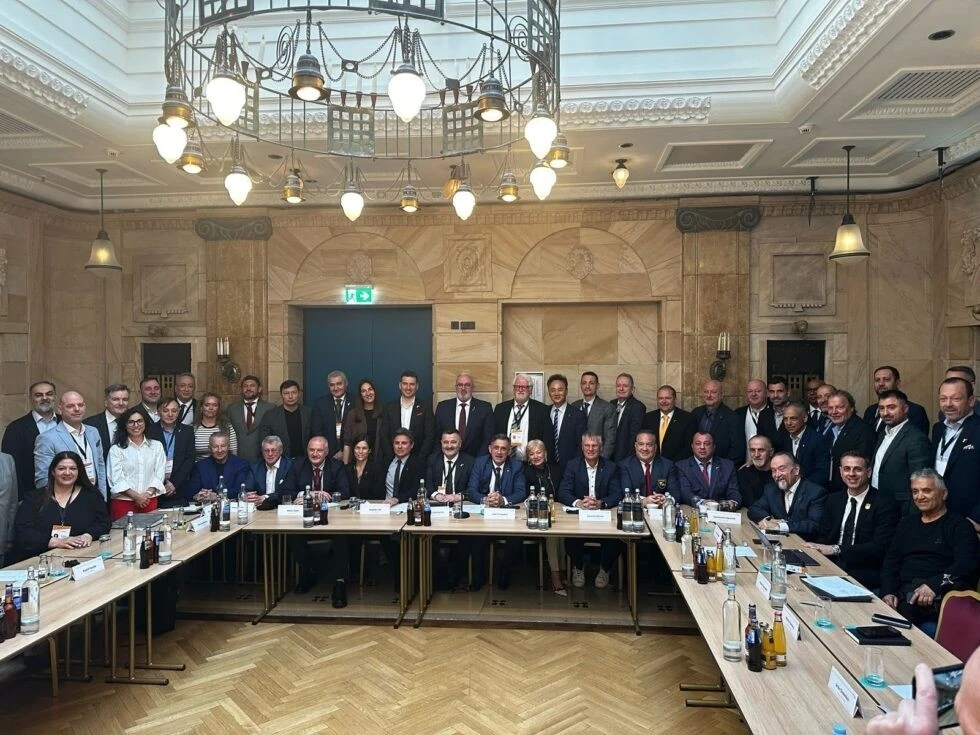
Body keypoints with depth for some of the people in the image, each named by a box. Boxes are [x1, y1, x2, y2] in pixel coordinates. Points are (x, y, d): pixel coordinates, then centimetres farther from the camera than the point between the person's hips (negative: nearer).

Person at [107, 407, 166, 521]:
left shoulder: (156, 446, 10)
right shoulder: (116, 449, 3)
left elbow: (159, 475, 5)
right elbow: (116, 478, -4)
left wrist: (148, 493, -10)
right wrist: (135, 496, -13)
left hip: (149, 501, 2)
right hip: (123, 502, -1)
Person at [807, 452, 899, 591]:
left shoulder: (885, 503, -3)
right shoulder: (833, 500, 15)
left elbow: (879, 547, -13)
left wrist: (836, 549, -20)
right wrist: (816, 547, -13)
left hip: (866, 580, -4)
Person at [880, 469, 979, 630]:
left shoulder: (960, 525, 7)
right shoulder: (906, 523, 24)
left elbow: (966, 565, -9)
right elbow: (890, 562, 18)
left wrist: (934, 585, -25)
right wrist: (888, 592, -1)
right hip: (904, 592, 4)